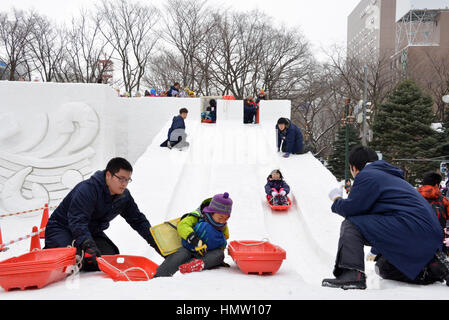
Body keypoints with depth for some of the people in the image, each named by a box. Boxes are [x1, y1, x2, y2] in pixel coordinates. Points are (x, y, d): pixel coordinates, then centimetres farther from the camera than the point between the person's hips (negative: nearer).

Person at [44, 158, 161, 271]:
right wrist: (88, 245, -50)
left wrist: (155, 242, -4)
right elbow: (77, 220, -37)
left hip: (92, 232, 7)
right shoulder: (88, 189, -30)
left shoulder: (124, 196, -6)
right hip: (62, 228, -7)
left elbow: (138, 220, 5)